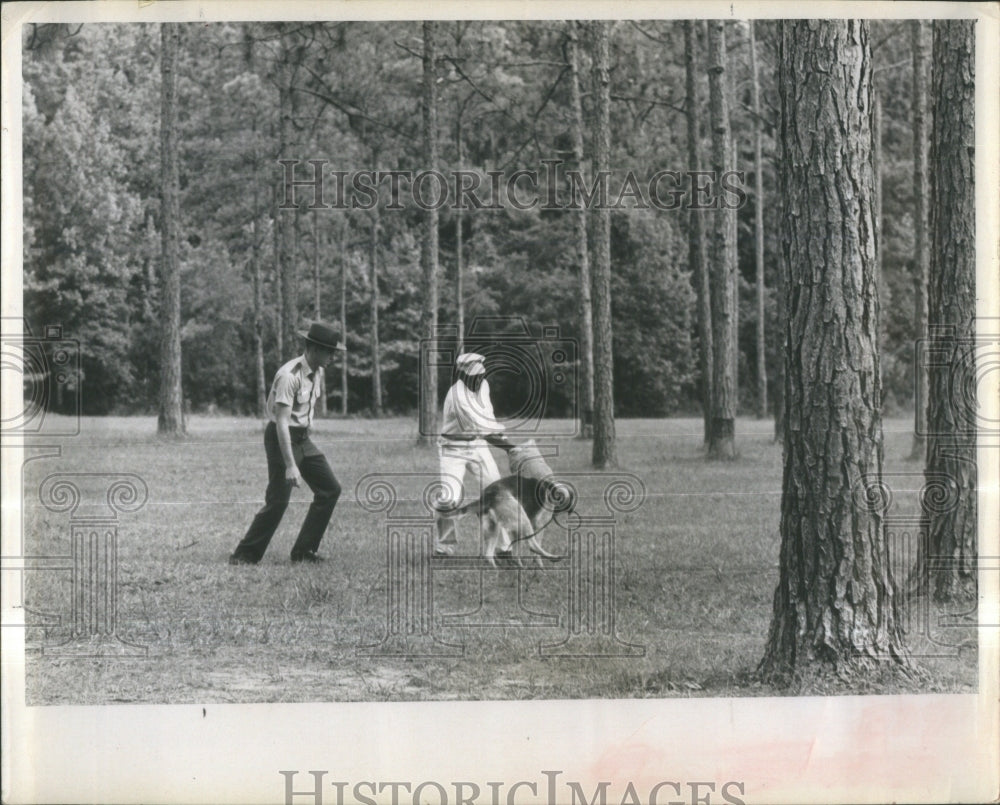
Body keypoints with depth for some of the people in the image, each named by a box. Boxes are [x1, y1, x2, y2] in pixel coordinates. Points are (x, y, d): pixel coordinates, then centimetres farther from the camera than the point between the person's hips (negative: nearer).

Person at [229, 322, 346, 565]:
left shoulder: (318, 372, 4)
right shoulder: (289, 376, -23)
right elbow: (282, 422, -27)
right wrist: (290, 465, -31)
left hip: (303, 438, 9)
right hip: (282, 438, -9)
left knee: (330, 489, 4)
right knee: (278, 501, -12)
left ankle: (303, 550, 10)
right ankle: (245, 555, -1)